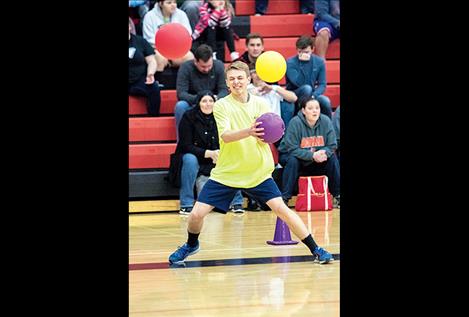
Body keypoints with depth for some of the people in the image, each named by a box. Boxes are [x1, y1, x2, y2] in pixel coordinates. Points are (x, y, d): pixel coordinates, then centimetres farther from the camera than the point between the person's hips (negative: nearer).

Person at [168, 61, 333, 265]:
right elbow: (225, 136, -21)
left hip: (257, 172, 1)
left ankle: (315, 249, -3)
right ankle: (192, 245, 26)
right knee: (196, 214, -6)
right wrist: (249, 131, -40)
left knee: (280, 208, -14)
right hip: (226, 172, -1)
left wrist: (262, 135, -29)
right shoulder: (221, 105, -6)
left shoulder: (259, 104, 0)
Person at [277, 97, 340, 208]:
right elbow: (292, 149, -26)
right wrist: (312, 155, -37)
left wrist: (324, 153, -33)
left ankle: (338, 195, -9)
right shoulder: (295, 123, -24)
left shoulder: (325, 121, -12)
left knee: (332, 158, -18)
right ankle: (284, 198, -30)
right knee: (293, 161, -34)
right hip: (288, 156, -3)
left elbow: (332, 146, -10)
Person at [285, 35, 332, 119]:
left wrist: (313, 96, -21)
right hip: (294, 96, -2)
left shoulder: (319, 62, -2)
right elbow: (298, 83, -23)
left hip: (312, 94, 3)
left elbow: (322, 85, -3)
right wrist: (302, 63, -26)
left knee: (325, 101, -28)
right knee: (307, 88, -33)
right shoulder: (290, 63, -13)